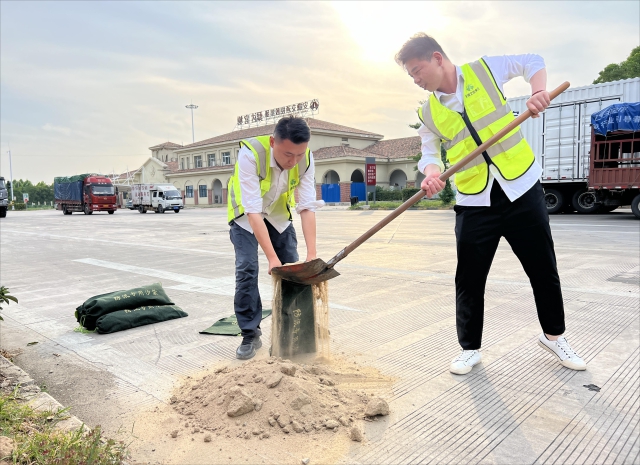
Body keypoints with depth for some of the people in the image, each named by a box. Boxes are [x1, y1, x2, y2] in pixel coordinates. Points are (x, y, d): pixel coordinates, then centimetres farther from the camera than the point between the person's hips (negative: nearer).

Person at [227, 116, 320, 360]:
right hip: (246, 214, -3)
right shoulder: (250, 153, -37)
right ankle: (250, 335, -1)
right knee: (247, 269, -15)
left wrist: (312, 255, -31)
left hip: (278, 213, 3)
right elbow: (253, 211, -39)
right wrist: (272, 257, -42)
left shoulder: (305, 159, -25)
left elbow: (307, 207, -25)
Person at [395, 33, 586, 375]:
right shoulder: (428, 113, 5)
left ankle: (553, 335, 33)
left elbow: (532, 62, 14)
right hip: (474, 203, 1)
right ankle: (470, 348, 20)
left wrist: (538, 92, -6)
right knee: (469, 280, 1)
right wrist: (431, 173, -20)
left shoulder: (485, 70, 1)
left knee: (543, 269, 10)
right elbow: (430, 152, 4)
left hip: (522, 189, -1)